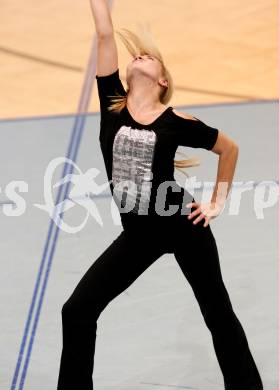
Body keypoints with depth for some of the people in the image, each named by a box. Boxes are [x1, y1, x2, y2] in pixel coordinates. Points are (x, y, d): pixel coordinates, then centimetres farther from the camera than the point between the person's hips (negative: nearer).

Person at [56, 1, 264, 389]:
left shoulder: (176, 121, -9)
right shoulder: (112, 104, -3)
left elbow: (229, 148, 6)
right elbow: (105, 35, -8)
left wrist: (217, 203, 4)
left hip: (183, 225, -3)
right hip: (138, 234, 3)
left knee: (218, 313, 11)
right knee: (77, 310, -5)